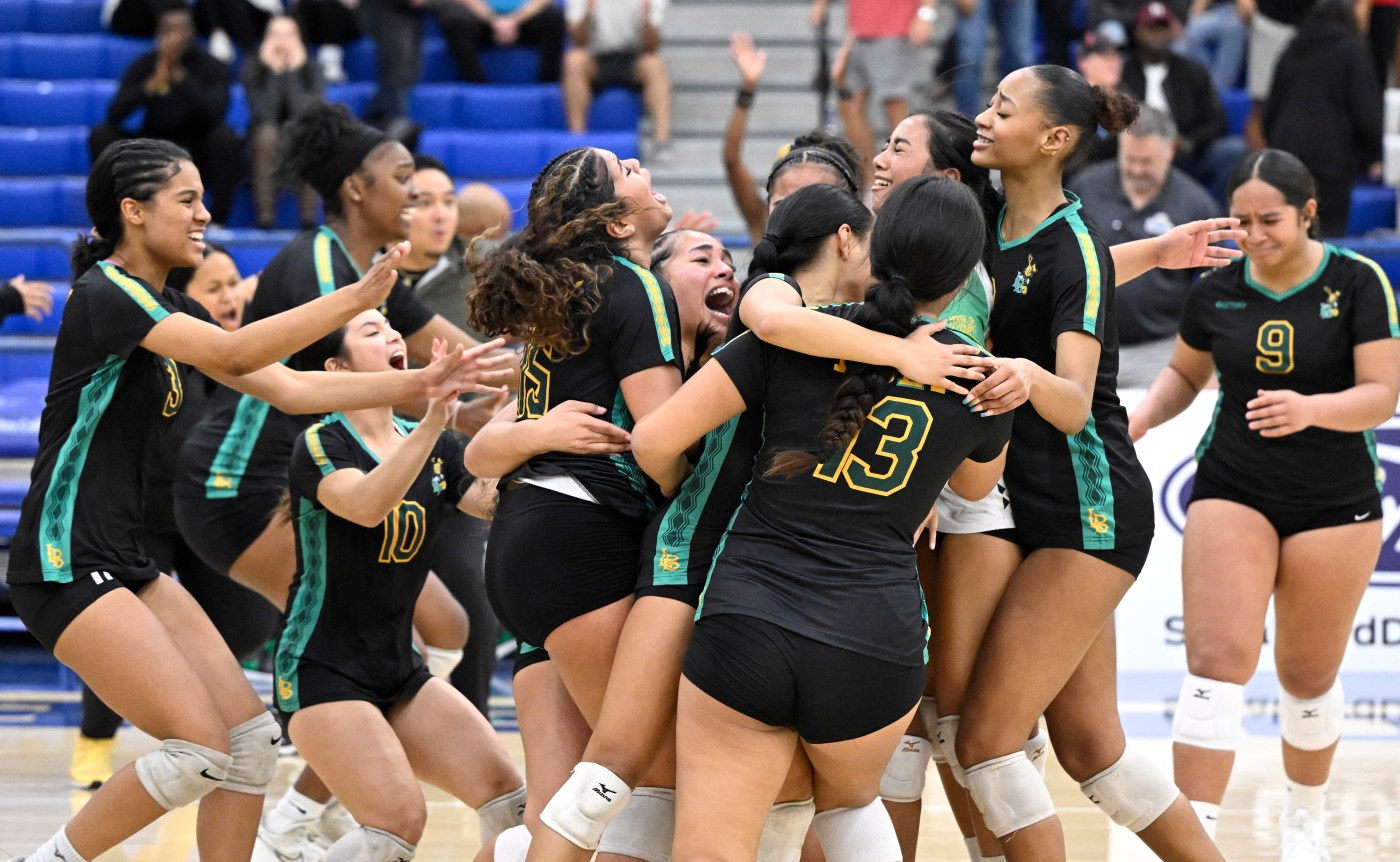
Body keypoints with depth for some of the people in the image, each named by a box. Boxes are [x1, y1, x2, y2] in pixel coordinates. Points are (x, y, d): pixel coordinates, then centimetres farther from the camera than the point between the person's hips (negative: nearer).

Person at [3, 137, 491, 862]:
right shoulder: (106, 292, -14)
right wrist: (355, 299, -29)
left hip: (125, 559, 10)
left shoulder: (168, 308, 14)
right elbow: (235, 355, -27)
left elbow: (289, 388, 12)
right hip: (66, 565, -10)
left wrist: (418, 385, 4)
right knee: (200, 747, -15)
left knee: (252, 738, 2)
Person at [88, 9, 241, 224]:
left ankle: (218, 220, -25)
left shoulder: (211, 67, -8)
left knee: (224, 136, -31)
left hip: (196, 154, -1)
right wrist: (151, 85, -33)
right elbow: (115, 113, -17)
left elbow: (215, 113, -27)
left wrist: (180, 76, -35)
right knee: (101, 135, -19)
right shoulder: (144, 65, -4)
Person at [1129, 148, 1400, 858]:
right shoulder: (1216, 290, 0)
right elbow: (1186, 372, 17)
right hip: (1232, 493, 1)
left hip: (1335, 503, -1)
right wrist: (1146, 415, -4)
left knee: (1308, 678, 10)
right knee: (1216, 661, -15)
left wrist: (1311, 409, -33)